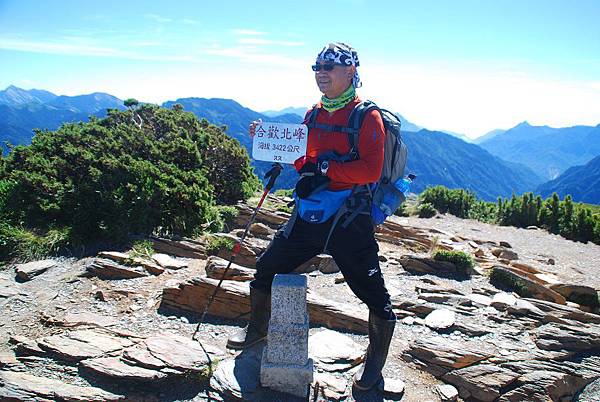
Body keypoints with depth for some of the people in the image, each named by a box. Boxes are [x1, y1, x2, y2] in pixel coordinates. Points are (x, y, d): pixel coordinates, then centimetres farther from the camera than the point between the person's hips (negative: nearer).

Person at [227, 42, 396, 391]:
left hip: (350, 218, -6)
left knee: (373, 291, 0)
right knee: (268, 266, 13)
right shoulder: (313, 114, 12)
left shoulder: (367, 116, -8)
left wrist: (326, 168, -24)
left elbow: (371, 170, -19)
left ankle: (376, 362, 24)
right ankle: (259, 328, 38)